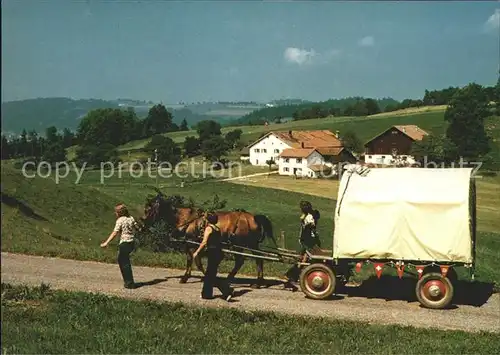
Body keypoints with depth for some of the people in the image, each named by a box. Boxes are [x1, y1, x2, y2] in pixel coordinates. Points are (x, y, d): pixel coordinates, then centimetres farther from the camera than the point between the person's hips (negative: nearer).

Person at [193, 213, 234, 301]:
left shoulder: (208, 228, -9)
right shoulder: (218, 229, 12)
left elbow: (204, 242, -14)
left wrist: (197, 252, -8)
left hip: (212, 253, -8)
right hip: (219, 252, 8)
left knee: (212, 276, -3)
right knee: (209, 275, 17)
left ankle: (228, 291, -9)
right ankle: (206, 294, 23)